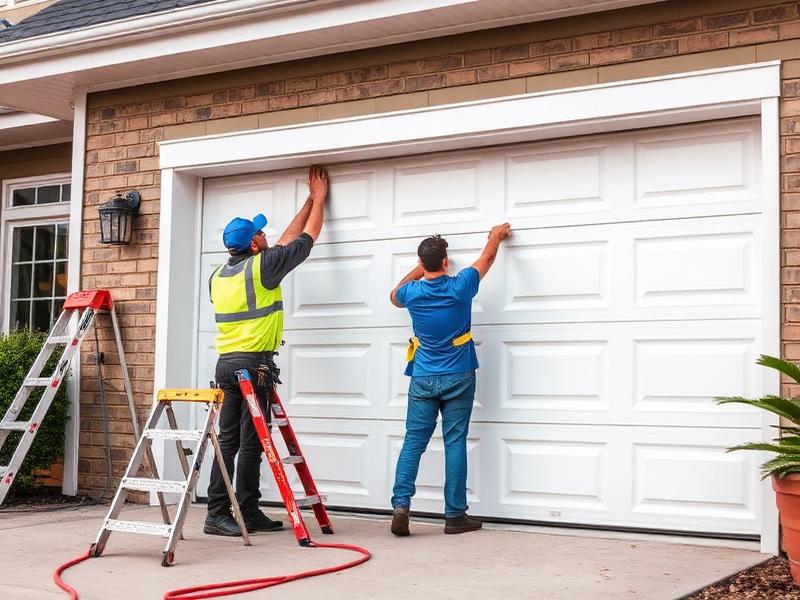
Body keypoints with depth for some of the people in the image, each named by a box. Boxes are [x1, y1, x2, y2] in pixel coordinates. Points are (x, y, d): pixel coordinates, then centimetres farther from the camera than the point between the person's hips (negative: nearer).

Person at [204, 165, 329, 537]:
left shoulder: (218, 276, 14)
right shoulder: (261, 266, -8)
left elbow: (286, 242, 25)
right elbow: (307, 238, 4)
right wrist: (318, 200, 20)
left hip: (226, 362, 8)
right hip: (254, 364, -8)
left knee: (228, 440, 7)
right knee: (251, 442, -3)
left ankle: (218, 513, 6)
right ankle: (248, 514, 3)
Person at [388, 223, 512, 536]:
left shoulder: (412, 293, -4)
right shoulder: (460, 287, -10)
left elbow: (394, 296, 23)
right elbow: (487, 257, 9)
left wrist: (419, 270, 30)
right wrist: (497, 235, 28)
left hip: (423, 380, 2)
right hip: (458, 380, -1)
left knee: (413, 442, 3)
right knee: (455, 444, 2)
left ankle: (401, 505, -10)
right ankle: (455, 515, 5)